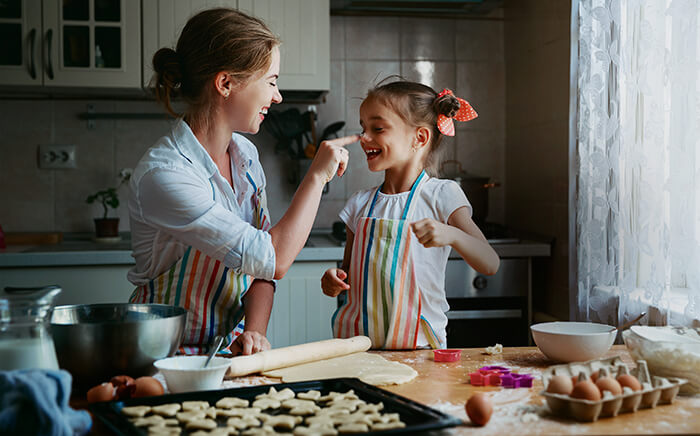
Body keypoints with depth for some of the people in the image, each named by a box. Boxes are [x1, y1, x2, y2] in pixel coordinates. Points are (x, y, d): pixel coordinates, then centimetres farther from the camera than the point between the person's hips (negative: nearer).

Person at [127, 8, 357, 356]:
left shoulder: (245, 154, 4)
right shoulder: (162, 174, -23)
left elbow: (261, 267, 7)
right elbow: (274, 259, -24)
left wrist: (254, 331, -11)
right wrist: (317, 176, -13)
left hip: (230, 347, 4)